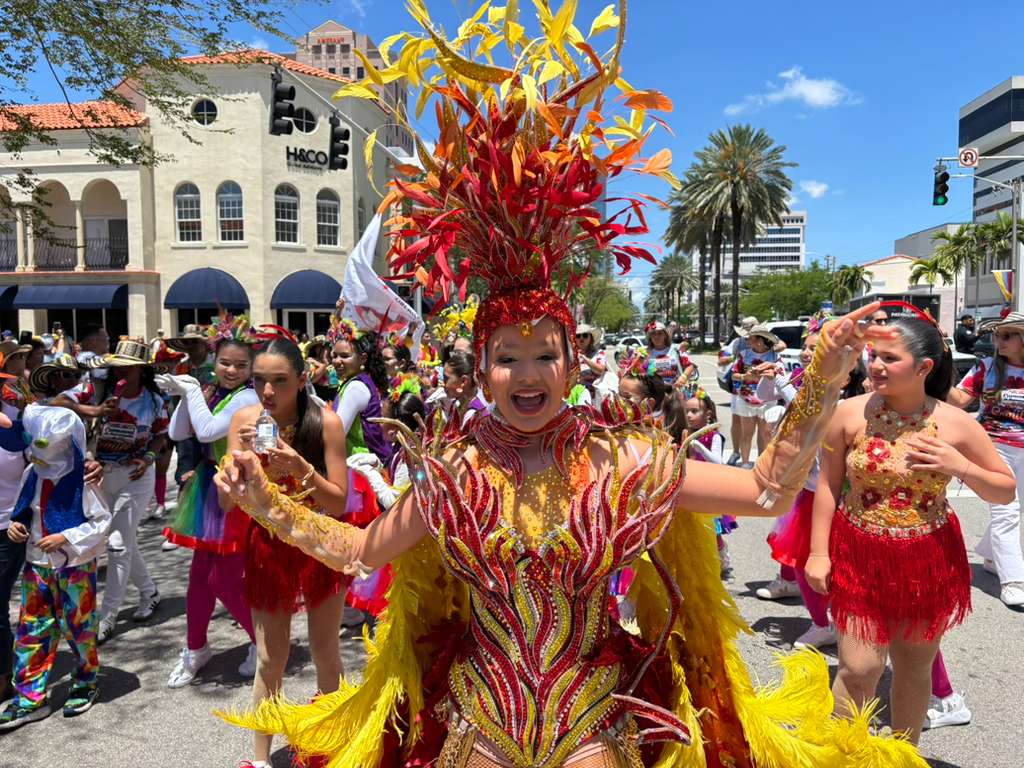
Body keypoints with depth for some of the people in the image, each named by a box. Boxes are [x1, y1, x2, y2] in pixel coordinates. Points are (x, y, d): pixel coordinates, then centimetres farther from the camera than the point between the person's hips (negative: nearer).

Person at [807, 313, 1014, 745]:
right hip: (859, 557, -1)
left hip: (928, 562, 2)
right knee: (859, 668, -3)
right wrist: (818, 552, -5)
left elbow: (1006, 491, 5)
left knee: (916, 667, 15)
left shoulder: (956, 424, -5)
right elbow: (828, 485, -2)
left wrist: (961, 467, -15)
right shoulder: (850, 413, -8)